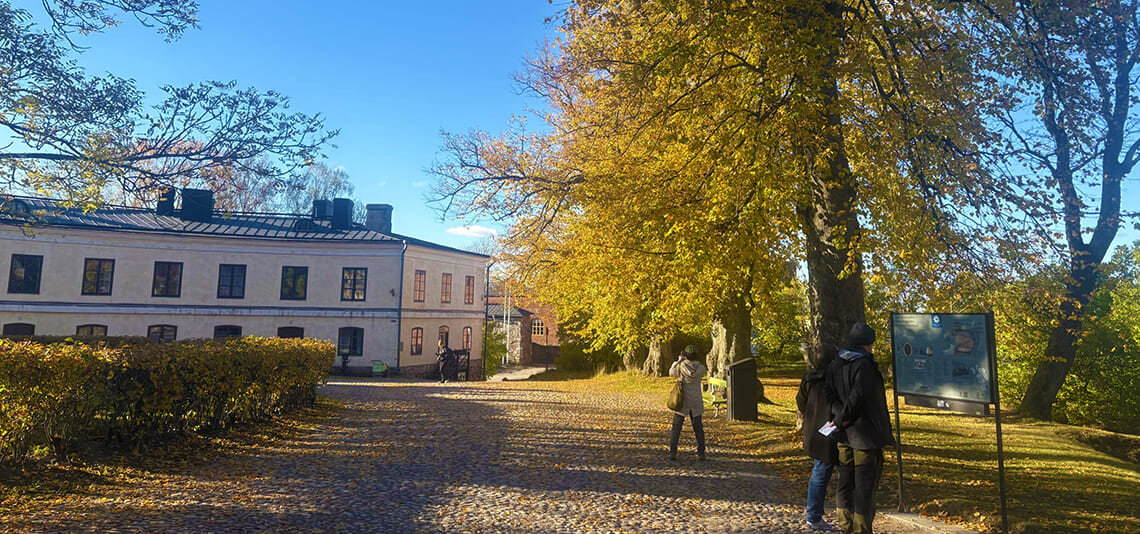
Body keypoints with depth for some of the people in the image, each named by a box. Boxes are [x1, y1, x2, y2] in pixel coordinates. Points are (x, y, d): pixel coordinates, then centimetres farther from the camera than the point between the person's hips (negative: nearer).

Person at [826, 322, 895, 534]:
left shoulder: (834, 365, 8)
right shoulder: (863, 364, -16)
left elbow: (831, 395, 4)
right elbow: (857, 397, -20)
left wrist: (840, 416, -7)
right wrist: (841, 419, -10)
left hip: (844, 435, 7)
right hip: (865, 433, -7)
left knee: (845, 482, 15)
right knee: (865, 483, 2)